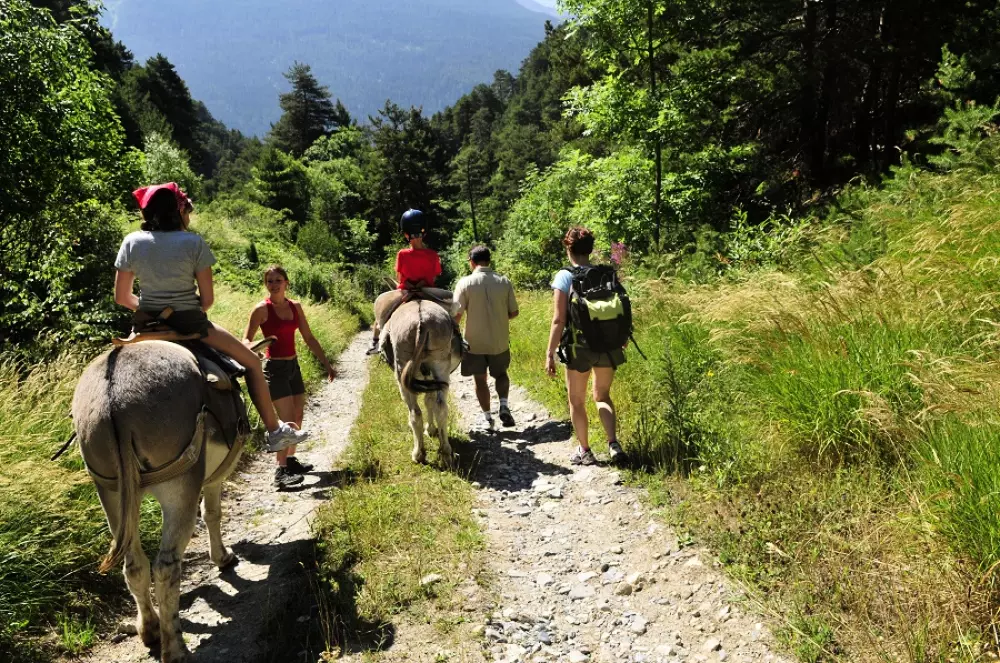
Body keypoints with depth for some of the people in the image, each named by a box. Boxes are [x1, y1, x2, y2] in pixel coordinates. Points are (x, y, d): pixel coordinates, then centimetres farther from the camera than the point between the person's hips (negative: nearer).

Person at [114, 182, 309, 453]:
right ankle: (275, 431, 13)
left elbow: (121, 297, 3)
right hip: (189, 323, -4)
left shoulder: (131, 242, 0)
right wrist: (191, 312, 9)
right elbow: (208, 299, -10)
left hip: (147, 324, 4)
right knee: (252, 361, 11)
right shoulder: (194, 243, -10)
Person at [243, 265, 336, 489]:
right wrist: (253, 347, -36)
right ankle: (281, 471, -5)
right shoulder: (262, 309, -11)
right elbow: (245, 340, -12)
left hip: (293, 366, 7)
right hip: (274, 368, -7)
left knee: (298, 416, 14)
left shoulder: (295, 306, 5)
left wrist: (326, 363, 11)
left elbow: (309, 339, 11)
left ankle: (291, 460, 29)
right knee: (287, 420, -11)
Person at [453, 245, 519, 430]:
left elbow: (456, 314, -13)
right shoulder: (504, 282, -6)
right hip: (500, 341, 2)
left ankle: (487, 417, 20)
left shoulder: (465, 283, -12)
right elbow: (513, 312, -1)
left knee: (480, 379, 15)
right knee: (501, 373, 23)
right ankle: (503, 405, 3)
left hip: (475, 342, -2)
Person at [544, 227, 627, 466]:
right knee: (602, 396, 21)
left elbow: (558, 320, -14)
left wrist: (550, 354, -9)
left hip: (579, 347, -4)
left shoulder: (564, 277, -11)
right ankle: (614, 444, 6)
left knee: (576, 401, 16)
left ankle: (584, 451, 25)